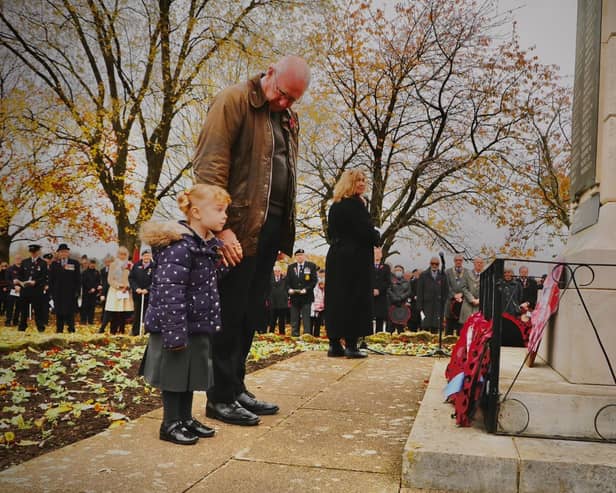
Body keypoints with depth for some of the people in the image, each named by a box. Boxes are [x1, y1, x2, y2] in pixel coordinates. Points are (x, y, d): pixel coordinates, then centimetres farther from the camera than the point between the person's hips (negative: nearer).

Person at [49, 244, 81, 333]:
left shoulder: (75, 263, 6)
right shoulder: (54, 264, 11)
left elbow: (78, 279, 3)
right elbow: (51, 280, 9)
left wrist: (77, 291, -5)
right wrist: (51, 292, 0)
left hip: (70, 293, -2)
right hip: (58, 294, 2)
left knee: (70, 313, -2)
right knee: (59, 313, 4)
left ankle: (71, 330, 4)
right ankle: (59, 330, 10)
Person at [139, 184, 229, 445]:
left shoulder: (210, 245, 8)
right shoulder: (179, 246, -22)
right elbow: (169, 292, -26)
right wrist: (175, 333, -27)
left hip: (198, 326, 9)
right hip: (177, 327, -9)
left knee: (191, 374, 18)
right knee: (174, 375, 4)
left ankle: (186, 418, 32)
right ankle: (171, 423, 18)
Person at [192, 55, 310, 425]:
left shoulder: (289, 118, 19)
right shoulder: (235, 101, -5)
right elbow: (210, 165, -13)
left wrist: (285, 232, 13)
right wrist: (222, 226, -20)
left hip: (271, 228, 8)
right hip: (240, 228, -8)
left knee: (251, 315, 12)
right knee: (230, 315, -2)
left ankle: (236, 389, 22)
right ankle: (221, 398, 9)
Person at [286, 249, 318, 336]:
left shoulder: (311, 266, 4)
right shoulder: (291, 267, 14)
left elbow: (314, 280, -2)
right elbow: (287, 281, 12)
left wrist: (306, 289, -14)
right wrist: (289, 289, -8)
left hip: (306, 296, -3)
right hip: (294, 297, 3)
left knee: (306, 318, -5)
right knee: (294, 319, 5)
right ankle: (294, 335, 9)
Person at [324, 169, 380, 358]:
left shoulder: (335, 206, 14)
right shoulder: (355, 204, -11)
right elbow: (366, 230, -16)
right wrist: (377, 237, 2)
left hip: (336, 256, 8)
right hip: (355, 258, -8)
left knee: (336, 299, 8)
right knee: (355, 300, -4)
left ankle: (334, 344, 11)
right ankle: (351, 345, -4)